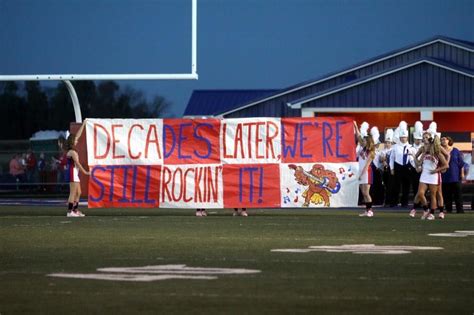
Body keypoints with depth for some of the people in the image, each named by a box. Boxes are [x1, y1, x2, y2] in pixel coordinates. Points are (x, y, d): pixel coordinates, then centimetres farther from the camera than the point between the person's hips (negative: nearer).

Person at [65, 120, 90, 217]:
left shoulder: (71, 150, 12)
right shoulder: (72, 152, -15)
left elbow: (78, 135, 19)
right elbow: (77, 163, -16)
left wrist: (83, 125, 23)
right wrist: (85, 172, -11)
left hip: (75, 173, 10)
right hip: (72, 173, -10)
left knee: (78, 193, 12)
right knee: (73, 193, -9)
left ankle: (75, 210, 15)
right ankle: (70, 211, -10)